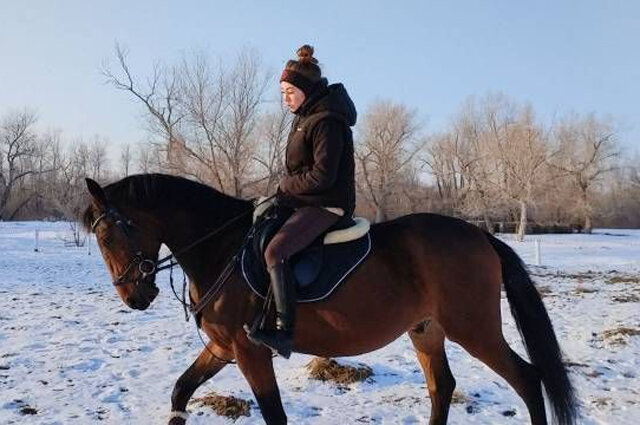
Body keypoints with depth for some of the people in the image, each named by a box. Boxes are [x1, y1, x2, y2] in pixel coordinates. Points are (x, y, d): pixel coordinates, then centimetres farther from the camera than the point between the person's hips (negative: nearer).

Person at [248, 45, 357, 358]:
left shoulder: (326, 121, -17)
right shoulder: (305, 117, 15)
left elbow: (322, 176, -23)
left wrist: (286, 186, -10)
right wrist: (286, 189, 5)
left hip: (326, 205, -11)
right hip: (306, 201, 11)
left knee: (275, 251, -28)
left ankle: (284, 333, -28)